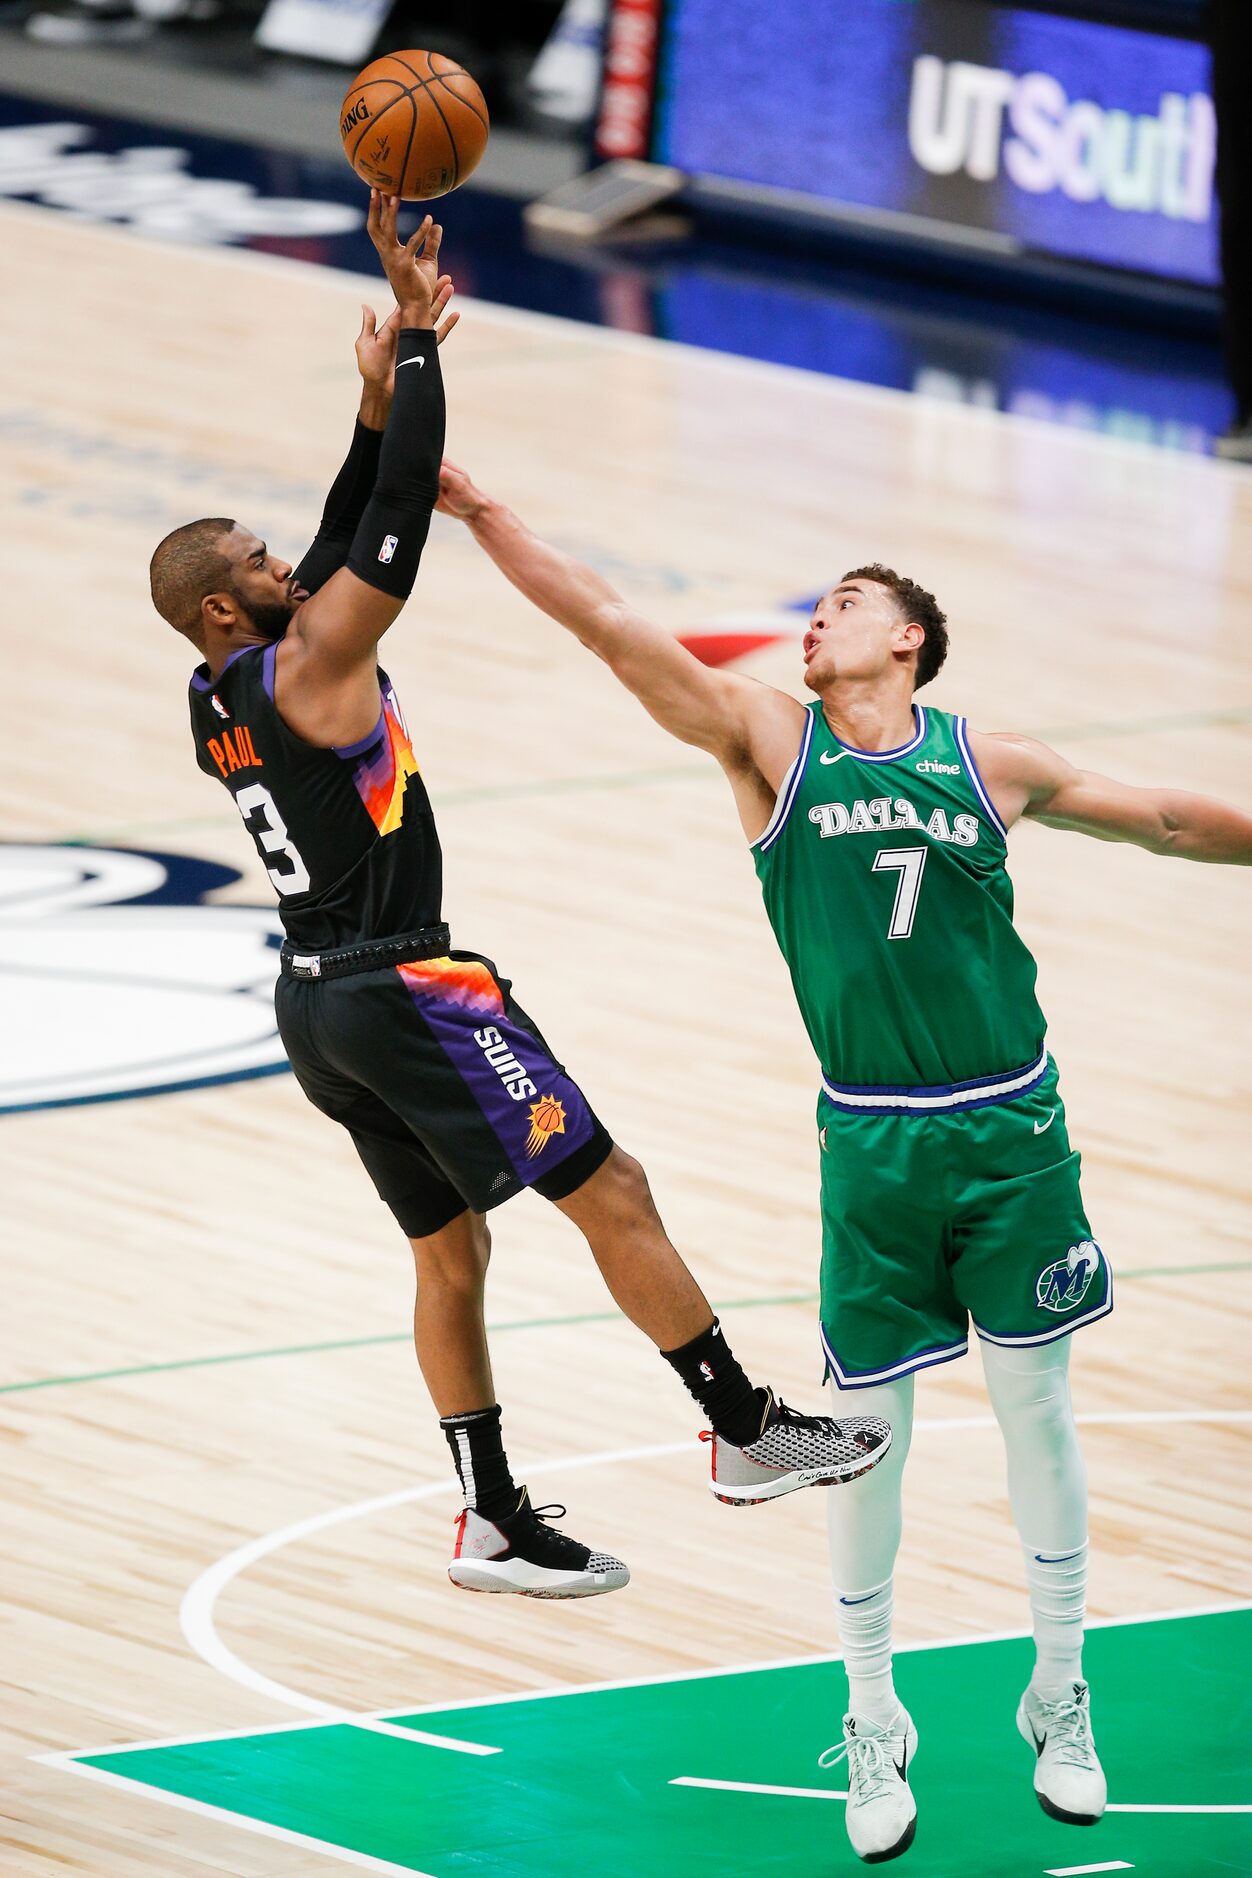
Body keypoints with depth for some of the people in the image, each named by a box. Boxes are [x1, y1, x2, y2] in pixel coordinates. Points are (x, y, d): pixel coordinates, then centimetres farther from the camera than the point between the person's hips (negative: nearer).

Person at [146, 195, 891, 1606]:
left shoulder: (217, 699, 9)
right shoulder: (308, 668, -15)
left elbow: (344, 533, 18)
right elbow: (402, 514, -18)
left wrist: (380, 395, 11)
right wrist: (417, 335, -14)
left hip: (319, 1002, 10)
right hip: (401, 990, -10)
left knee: (451, 1252, 15)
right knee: (611, 1194, -4)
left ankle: (493, 1521, 16)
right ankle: (750, 1433, -1)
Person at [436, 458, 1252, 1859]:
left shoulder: (987, 767, 4)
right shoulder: (769, 741, 0)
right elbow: (614, 631, -8)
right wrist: (478, 513, -16)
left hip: (1010, 1128, 1)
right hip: (870, 1142, -1)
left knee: (1036, 1403, 8)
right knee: (866, 1429, 2)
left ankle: (1059, 1706, 24)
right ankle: (873, 1728, 18)